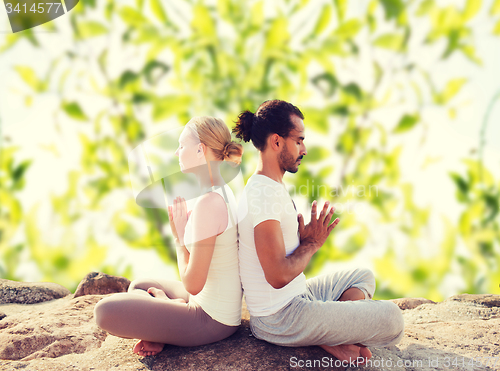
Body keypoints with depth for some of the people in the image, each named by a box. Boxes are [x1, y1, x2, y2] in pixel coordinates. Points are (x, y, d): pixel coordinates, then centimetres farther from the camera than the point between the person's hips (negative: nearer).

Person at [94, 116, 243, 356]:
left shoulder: (208, 203, -26)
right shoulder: (224, 192, 6)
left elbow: (193, 284, -23)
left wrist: (179, 237, -10)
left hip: (213, 321, -10)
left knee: (105, 311, -12)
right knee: (137, 286, 28)